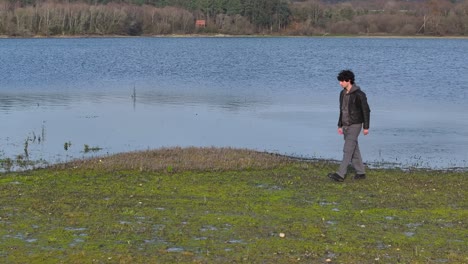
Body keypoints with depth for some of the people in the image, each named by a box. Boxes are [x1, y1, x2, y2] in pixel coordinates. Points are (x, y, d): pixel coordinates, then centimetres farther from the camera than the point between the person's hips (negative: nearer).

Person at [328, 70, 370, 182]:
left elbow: (366, 111, -12)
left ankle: (340, 174, -17)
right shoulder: (343, 93, 8)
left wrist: (366, 127, -13)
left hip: (355, 125, -8)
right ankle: (361, 172, 20)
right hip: (346, 125, 8)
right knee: (354, 150, 11)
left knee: (348, 149, -12)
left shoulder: (359, 94, -16)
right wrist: (340, 125, 16)